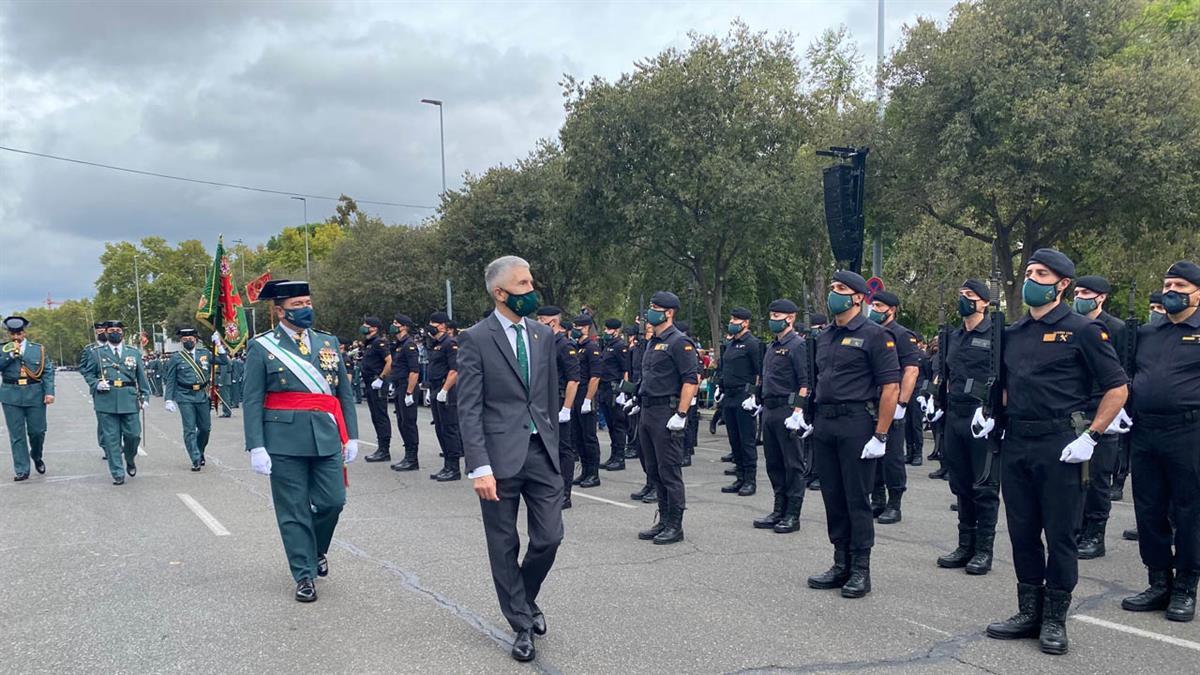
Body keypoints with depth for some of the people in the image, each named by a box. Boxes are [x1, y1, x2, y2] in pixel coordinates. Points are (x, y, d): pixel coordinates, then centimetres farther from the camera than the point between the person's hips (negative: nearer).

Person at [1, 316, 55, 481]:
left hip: (35, 395, 0)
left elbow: (48, 372, 3)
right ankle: (21, 470, 6)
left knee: (37, 431, 3)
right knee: (17, 435, 1)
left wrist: (49, 392, -7)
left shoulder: (38, 349, 8)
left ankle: (36, 457, 32)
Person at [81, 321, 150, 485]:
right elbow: (88, 374, 12)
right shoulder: (97, 353, 9)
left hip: (129, 401, 1)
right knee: (111, 439, 0)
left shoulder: (134, 353, 13)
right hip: (106, 401, -1)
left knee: (133, 434, -2)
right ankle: (118, 474, 6)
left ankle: (130, 461, 28)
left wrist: (145, 397, 5)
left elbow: (141, 377, 13)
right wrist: (96, 384, -8)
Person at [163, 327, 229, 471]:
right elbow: (169, 381, 2)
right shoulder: (176, 358, 1)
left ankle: (199, 452, 33)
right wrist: (169, 399, -4)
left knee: (205, 428, 9)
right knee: (190, 430, -4)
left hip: (202, 396, 3)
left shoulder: (205, 354, 8)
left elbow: (225, 361, 10)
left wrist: (219, 346, -1)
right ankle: (196, 460, -1)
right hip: (185, 398, -3)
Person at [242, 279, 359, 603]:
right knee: (293, 511, 3)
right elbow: (253, 402, -3)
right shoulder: (262, 347, 0)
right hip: (285, 439, -3)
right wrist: (256, 446, -10)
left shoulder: (328, 342, 11)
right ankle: (304, 575, 16)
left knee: (333, 501, 1)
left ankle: (317, 551, 31)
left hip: (326, 437, 3)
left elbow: (345, 394, 13)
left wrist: (351, 436, 8)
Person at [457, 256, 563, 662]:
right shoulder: (476, 339, -6)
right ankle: (522, 625, 21)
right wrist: (479, 468, -16)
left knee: (549, 537, 3)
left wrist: (554, 447, 13)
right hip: (500, 456, -4)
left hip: (541, 452, 4)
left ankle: (525, 598, 32)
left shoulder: (544, 336, 9)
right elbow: (469, 409, -10)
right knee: (504, 546, 6)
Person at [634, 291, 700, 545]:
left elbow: (692, 380, -18)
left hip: (667, 414, -9)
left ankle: (675, 526, 4)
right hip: (648, 413, 10)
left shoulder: (679, 342, -11)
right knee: (654, 472, 13)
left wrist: (681, 415, -21)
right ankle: (663, 521, 22)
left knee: (669, 472, -4)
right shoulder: (652, 343, 17)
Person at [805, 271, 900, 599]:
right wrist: (810, 418, 12)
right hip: (823, 427, 7)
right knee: (833, 498, 11)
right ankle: (841, 565, 20)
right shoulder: (823, 338, 15)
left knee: (857, 499, -1)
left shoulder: (874, 335, -7)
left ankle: (861, 571, 8)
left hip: (857, 424, -7)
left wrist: (880, 436, -16)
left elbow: (891, 387, -12)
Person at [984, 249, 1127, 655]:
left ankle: (1055, 620, 14)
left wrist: (1090, 438, -13)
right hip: (1016, 443, 6)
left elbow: (1117, 388, -6)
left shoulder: (1081, 330, -5)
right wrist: (990, 415, 8)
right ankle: (1029, 613, 23)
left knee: (1060, 534, 3)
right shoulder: (1013, 333, 13)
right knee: (1022, 532, 11)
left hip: (1060, 446, -6)